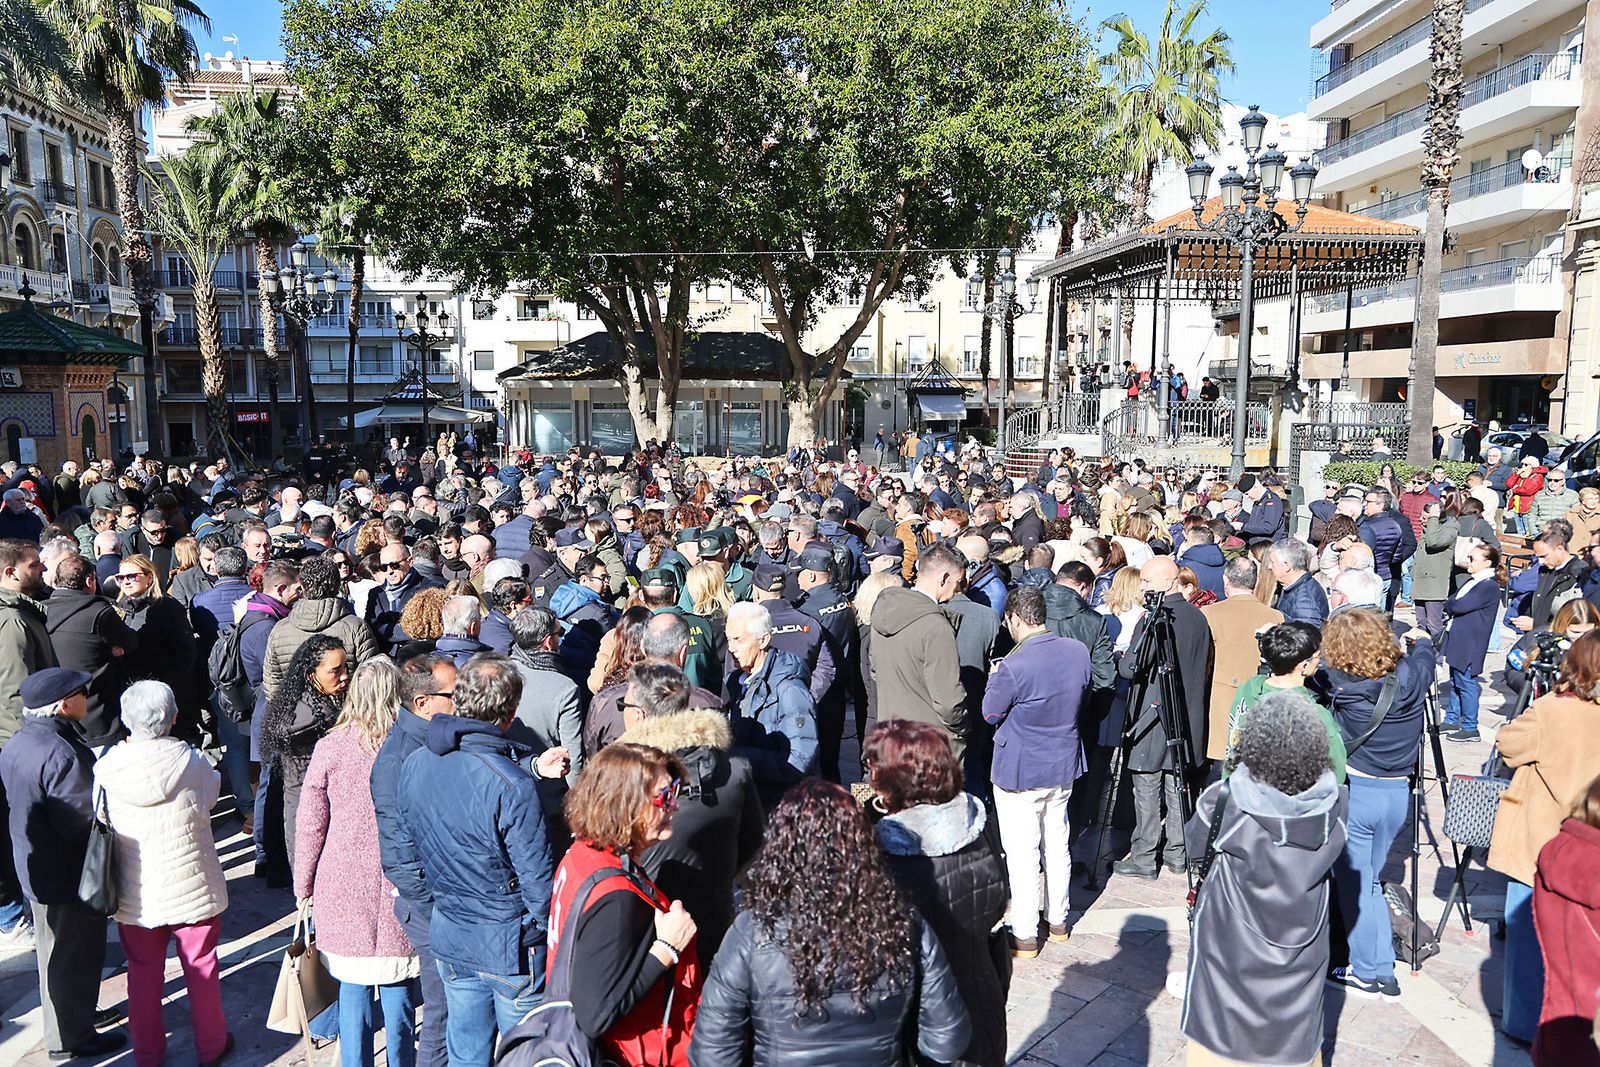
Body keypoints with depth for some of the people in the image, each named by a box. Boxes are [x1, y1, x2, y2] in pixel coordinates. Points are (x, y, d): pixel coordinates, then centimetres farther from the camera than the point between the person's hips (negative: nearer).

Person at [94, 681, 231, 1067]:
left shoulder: (106, 767, -13)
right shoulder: (191, 761, -18)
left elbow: (97, 821, 0)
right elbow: (210, 795, 0)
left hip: (133, 893, 2)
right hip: (191, 887, -2)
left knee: (143, 973, 19)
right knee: (201, 968, 15)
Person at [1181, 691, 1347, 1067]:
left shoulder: (1224, 802, -26)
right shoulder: (1334, 805, -18)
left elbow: (1194, 846, -6)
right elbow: (1327, 857, 0)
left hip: (1231, 960, -2)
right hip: (1300, 962, 3)